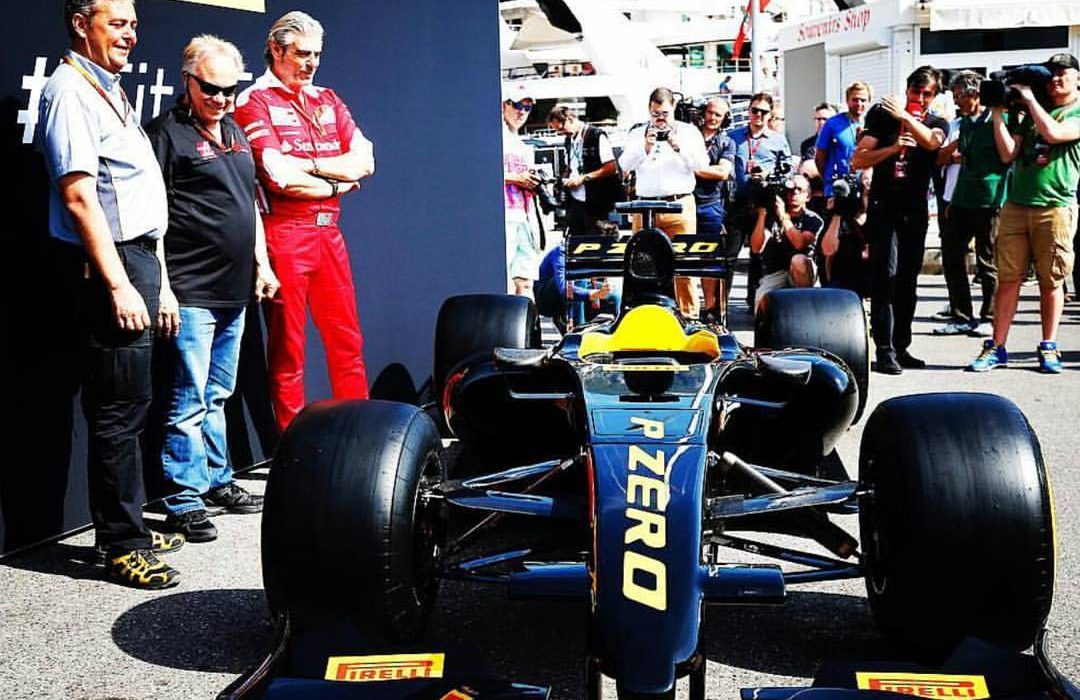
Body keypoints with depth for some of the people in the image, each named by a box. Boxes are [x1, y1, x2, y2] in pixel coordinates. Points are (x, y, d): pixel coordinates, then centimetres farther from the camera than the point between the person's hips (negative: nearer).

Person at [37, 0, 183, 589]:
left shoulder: (109, 91, 21)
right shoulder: (69, 91, -9)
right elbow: (78, 196, -17)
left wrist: (158, 281, 21)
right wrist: (119, 285, -21)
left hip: (136, 259, 10)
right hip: (107, 266, -10)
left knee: (130, 406, 13)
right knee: (118, 412, -6)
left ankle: (130, 528, 23)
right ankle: (119, 546, 2)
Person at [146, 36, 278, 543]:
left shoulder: (235, 133, 16)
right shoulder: (168, 132, -7)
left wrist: (261, 262, 18)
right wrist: (162, 288, -17)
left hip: (234, 292, 8)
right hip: (191, 292, -8)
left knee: (217, 397, 17)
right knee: (189, 401, -4)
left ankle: (216, 482, 28)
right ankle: (183, 502, 2)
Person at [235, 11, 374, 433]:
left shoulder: (327, 101, 15)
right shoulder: (255, 102, -4)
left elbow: (365, 162, 4)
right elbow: (279, 178, -16)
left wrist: (308, 165, -9)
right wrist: (336, 183, -4)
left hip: (329, 232, 6)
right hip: (284, 234, -6)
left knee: (347, 340, 9)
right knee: (287, 349, 2)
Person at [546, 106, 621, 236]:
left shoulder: (597, 136, -8)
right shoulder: (569, 139, 15)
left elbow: (611, 167, -13)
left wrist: (584, 178, -16)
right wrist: (564, 179, 3)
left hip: (596, 202, -7)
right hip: (574, 200, 7)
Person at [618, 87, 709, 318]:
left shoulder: (689, 131, 11)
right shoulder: (637, 133, 14)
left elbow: (702, 163, 1)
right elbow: (624, 165, 3)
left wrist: (679, 147, -13)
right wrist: (644, 148, -13)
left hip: (680, 205, -1)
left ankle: (689, 315, 0)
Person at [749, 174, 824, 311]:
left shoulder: (813, 220, 3)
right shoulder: (772, 215, 7)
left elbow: (800, 244, -17)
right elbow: (756, 248, -6)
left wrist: (783, 216, -17)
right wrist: (762, 214, -13)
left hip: (802, 273, 0)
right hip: (774, 274, 1)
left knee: (798, 260, -37)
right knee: (760, 308, -28)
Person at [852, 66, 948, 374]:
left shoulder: (938, 124, 11)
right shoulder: (883, 117, 5)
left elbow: (931, 142, -15)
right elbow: (858, 160, -2)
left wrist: (904, 116, -25)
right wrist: (893, 148, -14)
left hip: (916, 211, 4)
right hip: (884, 207, -3)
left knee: (908, 280, 7)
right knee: (886, 275, -12)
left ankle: (901, 347, 15)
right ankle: (884, 351, -14)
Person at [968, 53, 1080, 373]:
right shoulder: (1030, 113, 19)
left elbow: (1054, 133, -15)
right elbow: (1008, 154, 9)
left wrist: (1029, 96, -6)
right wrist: (998, 113, 3)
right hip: (1016, 204, 3)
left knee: (1051, 280, 2)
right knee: (1008, 278, 0)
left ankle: (1049, 348, 12)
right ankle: (996, 347, 2)